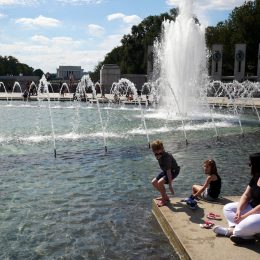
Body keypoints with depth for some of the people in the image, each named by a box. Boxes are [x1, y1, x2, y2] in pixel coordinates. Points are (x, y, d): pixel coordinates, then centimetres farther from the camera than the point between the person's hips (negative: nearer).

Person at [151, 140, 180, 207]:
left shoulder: (166, 157, -34)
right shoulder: (158, 156, -11)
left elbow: (168, 171, -35)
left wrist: (170, 185, -35)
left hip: (173, 171, -9)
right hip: (165, 171, 9)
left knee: (160, 182, -26)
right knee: (154, 182, 5)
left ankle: (164, 200, -5)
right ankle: (165, 197, 21)